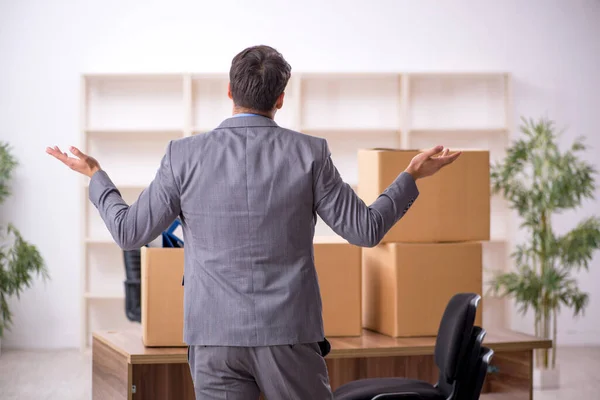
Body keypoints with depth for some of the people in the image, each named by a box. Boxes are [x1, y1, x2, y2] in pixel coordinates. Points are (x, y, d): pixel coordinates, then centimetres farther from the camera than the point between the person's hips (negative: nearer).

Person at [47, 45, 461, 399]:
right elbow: (366, 229, 0)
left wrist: (96, 176, 21)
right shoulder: (309, 153, -4)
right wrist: (412, 177, 15)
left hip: (214, 337, 1)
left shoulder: (185, 155, -3)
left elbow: (130, 231, 4)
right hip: (289, 333, 0)